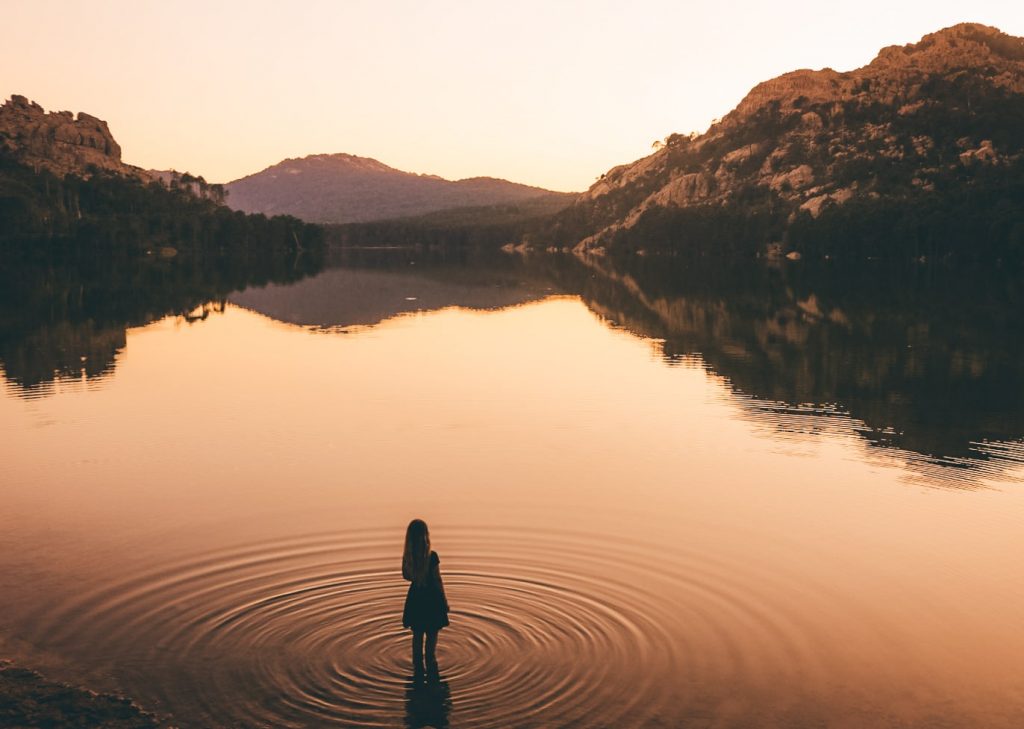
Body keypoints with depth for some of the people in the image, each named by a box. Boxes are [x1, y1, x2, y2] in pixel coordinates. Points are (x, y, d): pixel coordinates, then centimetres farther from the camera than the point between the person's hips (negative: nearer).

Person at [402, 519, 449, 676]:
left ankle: (418, 666, 24)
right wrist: (444, 599, -4)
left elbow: (406, 576, 6)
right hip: (431, 598, -4)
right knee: (432, 635, 11)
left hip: (415, 597, 5)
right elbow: (438, 580, -14)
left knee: (417, 634, 17)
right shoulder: (432, 556, -23)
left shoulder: (407, 556, -9)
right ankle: (431, 664, 16)